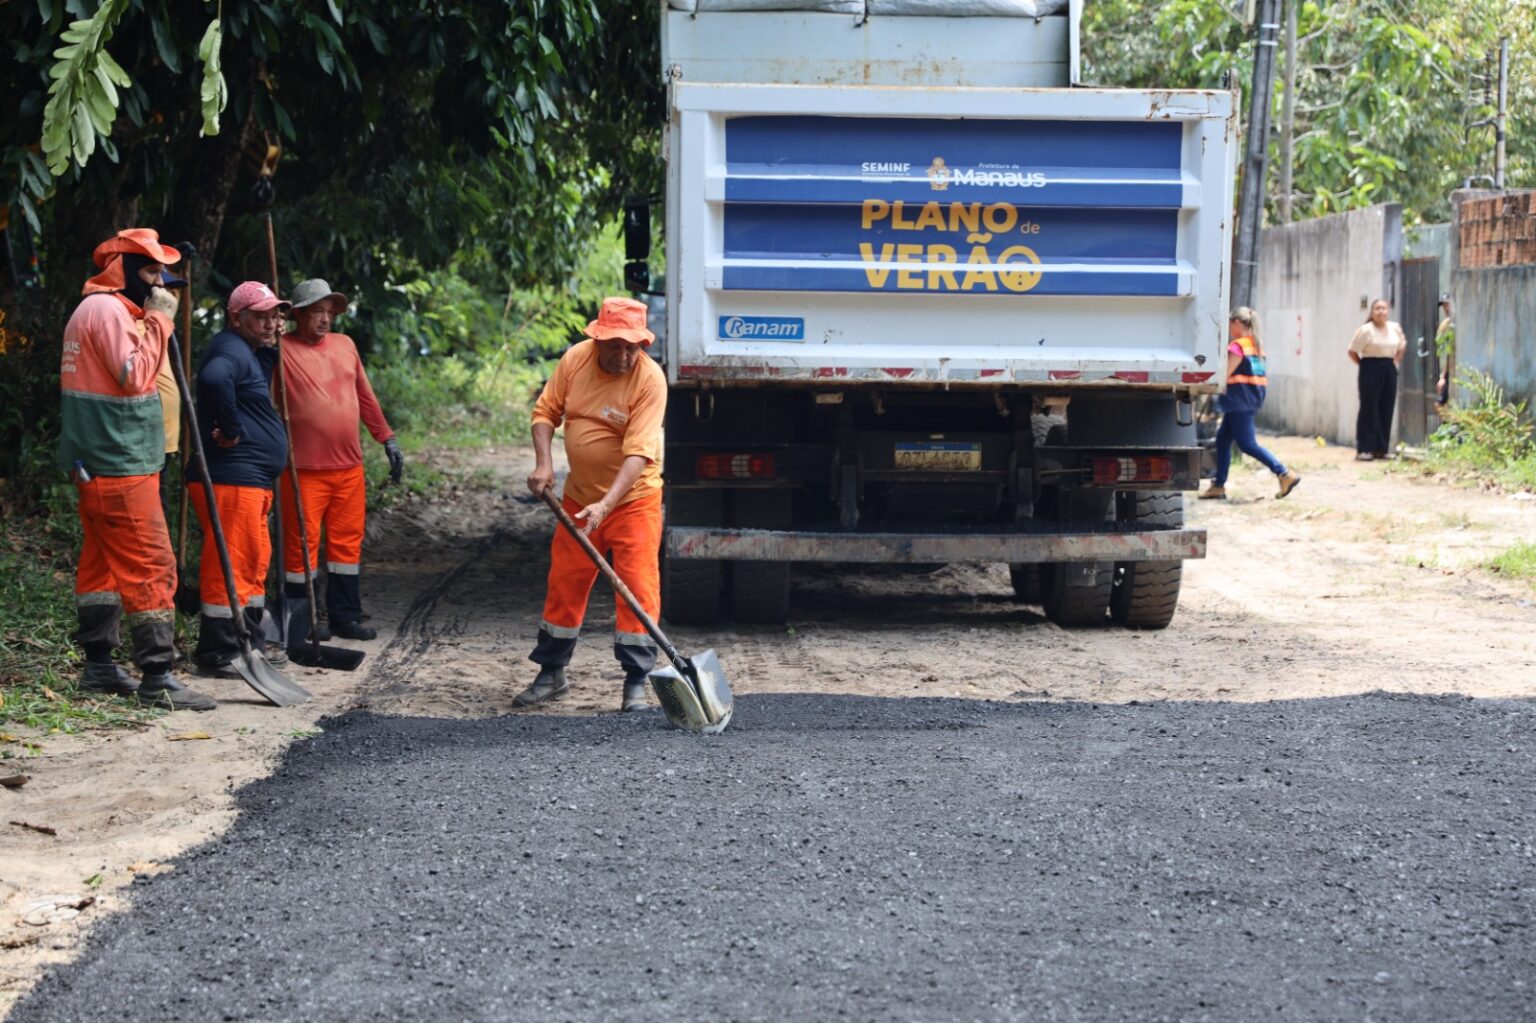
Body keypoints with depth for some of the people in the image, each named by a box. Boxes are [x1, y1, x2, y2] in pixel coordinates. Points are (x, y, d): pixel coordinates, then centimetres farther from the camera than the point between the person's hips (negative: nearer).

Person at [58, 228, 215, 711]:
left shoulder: (92, 309, 17)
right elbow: (134, 375, -22)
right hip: (121, 466, -11)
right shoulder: (107, 310, -15)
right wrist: (157, 321, -16)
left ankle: (99, 666, 19)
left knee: (101, 563, 13)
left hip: (96, 465, 11)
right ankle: (157, 679, -11)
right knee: (151, 567, -10)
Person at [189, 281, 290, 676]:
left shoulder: (252, 353, 20)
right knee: (230, 563, -9)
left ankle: (249, 643, 27)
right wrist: (233, 431, -24)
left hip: (253, 479, 11)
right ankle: (216, 653, -6)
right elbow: (214, 379, -35)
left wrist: (273, 346, 13)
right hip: (232, 479, -11)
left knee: (255, 561, 18)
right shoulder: (230, 351, -14)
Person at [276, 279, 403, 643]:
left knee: (347, 541, 10)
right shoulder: (282, 350, -6)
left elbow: (365, 397, 18)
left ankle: (345, 616, 20)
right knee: (302, 544, -2)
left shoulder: (345, 345, 12)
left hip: (349, 467, 6)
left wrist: (387, 439, 18)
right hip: (304, 469, -6)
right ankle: (297, 624, 5)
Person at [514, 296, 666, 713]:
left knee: (638, 587, -8)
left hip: (632, 497, -5)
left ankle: (636, 683, -1)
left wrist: (607, 504, -34)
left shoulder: (650, 379, -21)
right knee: (564, 584, 10)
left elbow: (638, 452, -26)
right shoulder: (575, 359, -7)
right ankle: (550, 674, 23)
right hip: (580, 495, 5)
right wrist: (543, 463, -12)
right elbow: (546, 412, 3)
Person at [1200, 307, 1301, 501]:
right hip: (1251, 399, 10)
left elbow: (1224, 375, -16)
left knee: (1247, 443, -7)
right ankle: (1218, 486, 14)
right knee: (1222, 440, 13)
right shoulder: (1256, 345, 15)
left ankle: (1284, 474, -12)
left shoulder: (1237, 346, -14)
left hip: (1239, 401, -10)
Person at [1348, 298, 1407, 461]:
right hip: (1371, 369, -6)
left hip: (1389, 369, 6)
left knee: (1386, 410, 5)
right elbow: (1352, 351, -8)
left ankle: (1381, 448, 12)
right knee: (1369, 409, -6)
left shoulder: (1395, 328, 7)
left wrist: (1395, 361, 12)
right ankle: (1363, 450, -3)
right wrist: (1364, 365, -8)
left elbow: (1402, 346, 24)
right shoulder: (1366, 330, -9)